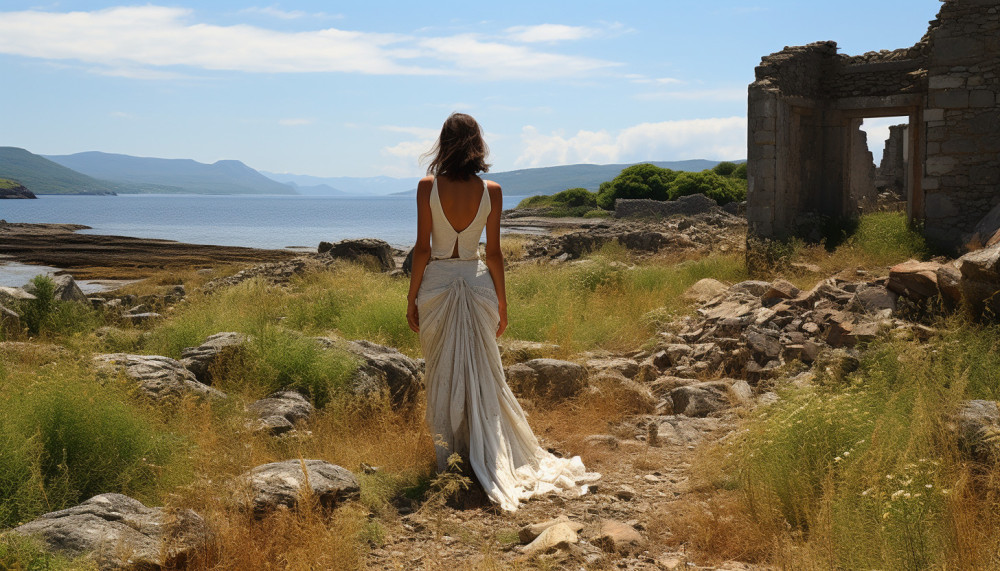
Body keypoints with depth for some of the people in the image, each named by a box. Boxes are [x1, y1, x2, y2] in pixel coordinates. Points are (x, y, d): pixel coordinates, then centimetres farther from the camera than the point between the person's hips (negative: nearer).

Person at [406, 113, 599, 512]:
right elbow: (494, 252, 0)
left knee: (442, 374, 9)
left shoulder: (428, 186, -8)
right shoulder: (490, 191, -4)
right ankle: (486, 457, 18)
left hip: (437, 283, -1)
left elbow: (422, 247, -7)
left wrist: (412, 298, 2)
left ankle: (446, 459, 13)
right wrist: (501, 302, 9)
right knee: (482, 373, 12)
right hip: (477, 281, 1)